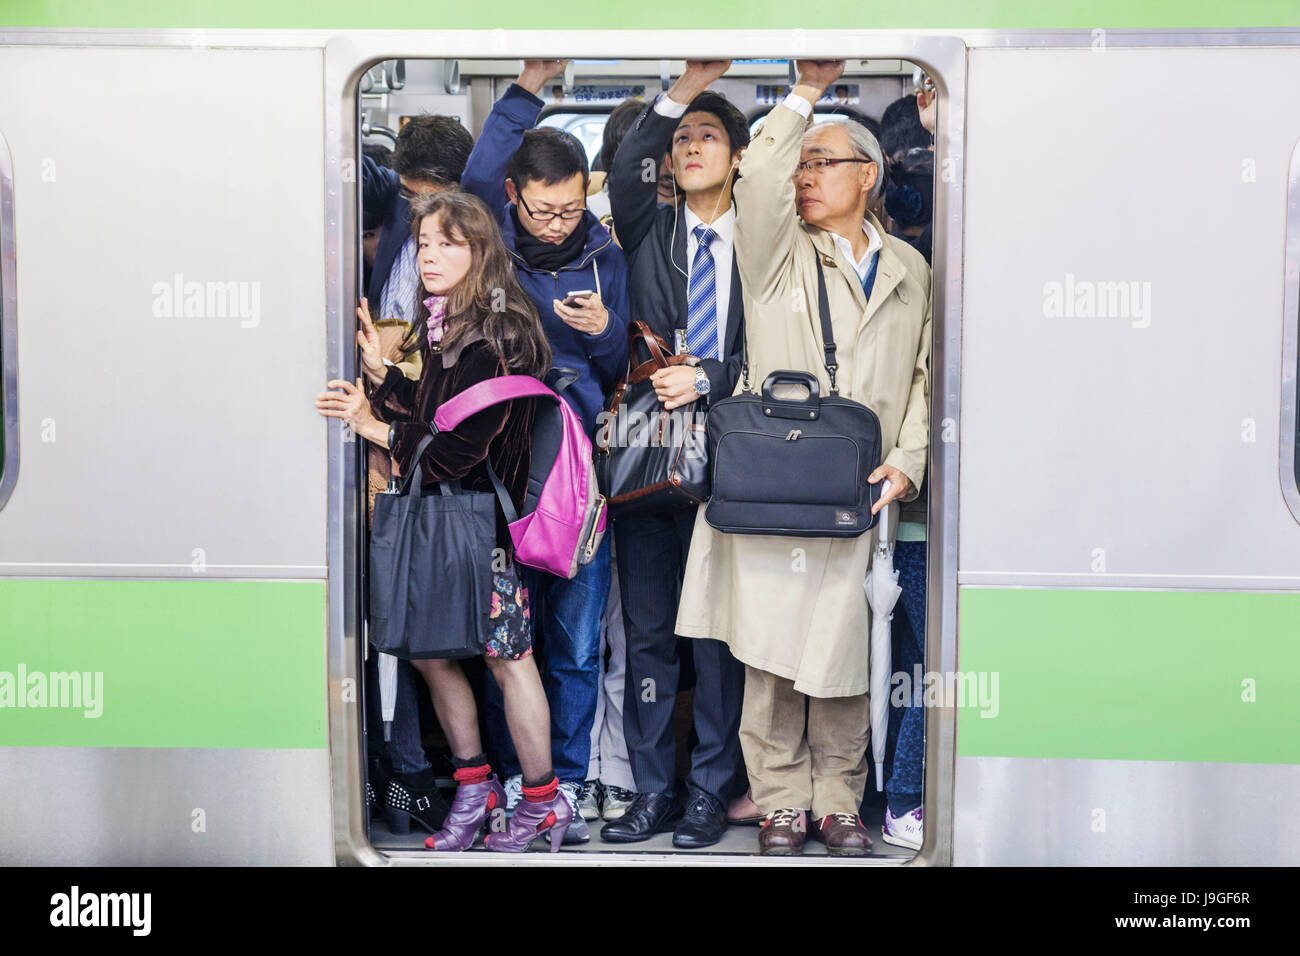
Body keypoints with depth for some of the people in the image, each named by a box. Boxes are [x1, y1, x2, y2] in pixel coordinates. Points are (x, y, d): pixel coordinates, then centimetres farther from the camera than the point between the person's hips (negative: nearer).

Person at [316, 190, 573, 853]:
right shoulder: (443, 327, 13)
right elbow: (427, 418, 13)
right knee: (425, 649, 11)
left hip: (487, 522, -9)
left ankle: (542, 803, 13)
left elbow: (460, 449, -19)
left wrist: (379, 430, -14)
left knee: (506, 657, -1)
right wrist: (379, 373, 5)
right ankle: (473, 788, 26)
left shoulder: (496, 337, -14)